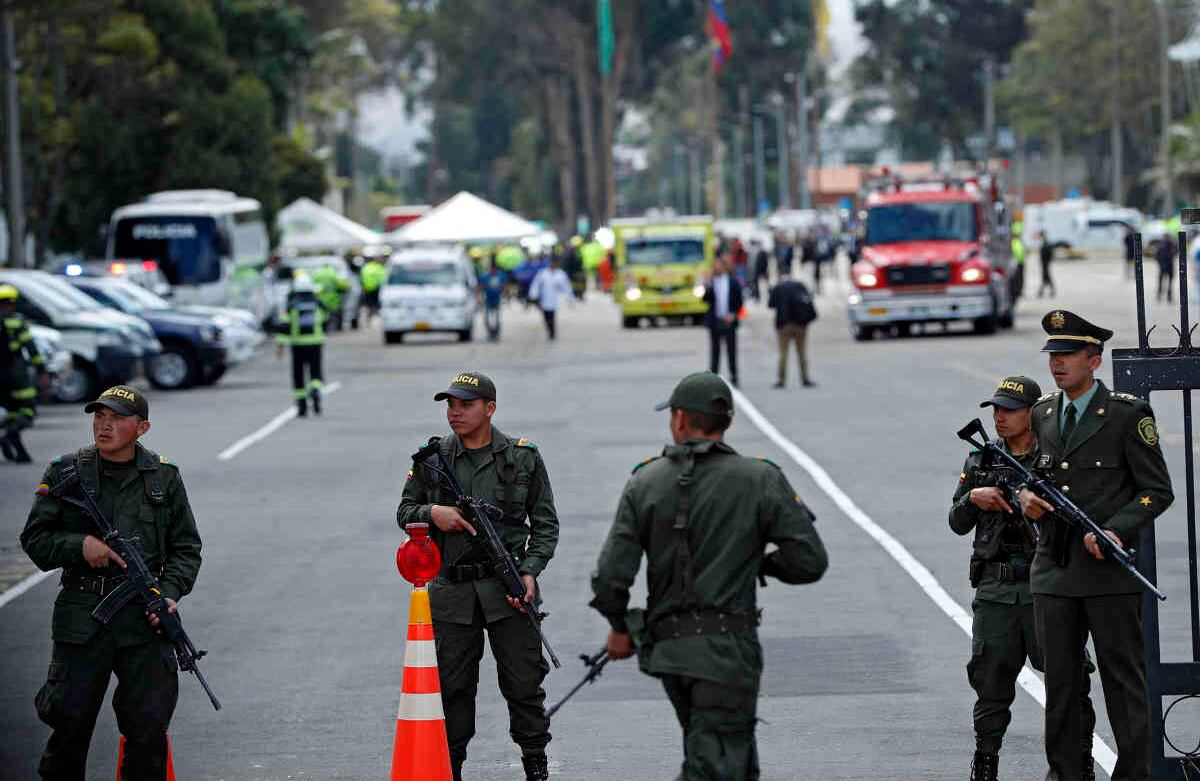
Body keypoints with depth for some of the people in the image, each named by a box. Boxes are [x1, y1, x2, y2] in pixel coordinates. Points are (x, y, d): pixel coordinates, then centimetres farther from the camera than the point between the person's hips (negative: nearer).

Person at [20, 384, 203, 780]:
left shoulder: (164, 477, 9)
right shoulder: (65, 473, 5)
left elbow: (186, 548, 12)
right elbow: (35, 539, 5)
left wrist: (170, 593, -5)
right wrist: (80, 545, -13)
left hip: (145, 616, 1)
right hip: (82, 617, -1)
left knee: (150, 723, -4)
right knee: (69, 719, 0)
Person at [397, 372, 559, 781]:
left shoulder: (523, 457, 3)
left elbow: (545, 523, 5)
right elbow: (404, 511, 13)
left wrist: (530, 570, -8)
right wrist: (432, 513, -10)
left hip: (508, 590, -1)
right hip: (452, 593, 1)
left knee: (523, 682, 0)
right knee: (453, 685, 6)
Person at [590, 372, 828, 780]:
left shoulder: (645, 482, 2)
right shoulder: (760, 481, -5)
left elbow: (610, 577, -4)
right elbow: (810, 562, -7)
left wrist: (619, 628, 14)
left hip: (667, 649, 4)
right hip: (727, 648, -4)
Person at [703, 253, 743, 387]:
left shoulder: (732, 282, 3)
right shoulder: (710, 283, 3)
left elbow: (739, 302, 6)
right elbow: (705, 299, -6)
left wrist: (733, 315, -7)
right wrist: (708, 287, -19)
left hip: (729, 321, 0)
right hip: (715, 321, 0)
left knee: (731, 350, 2)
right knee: (714, 351, 3)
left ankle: (734, 378, 9)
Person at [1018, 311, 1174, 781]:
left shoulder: (1128, 415, -5)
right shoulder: (1043, 413, 12)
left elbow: (1157, 490, -5)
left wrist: (1117, 531, -19)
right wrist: (1025, 496, 0)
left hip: (1109, 572, -5)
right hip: (1053, 572, 5)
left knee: (1123, 680, -1)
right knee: (1060, 682, 9)